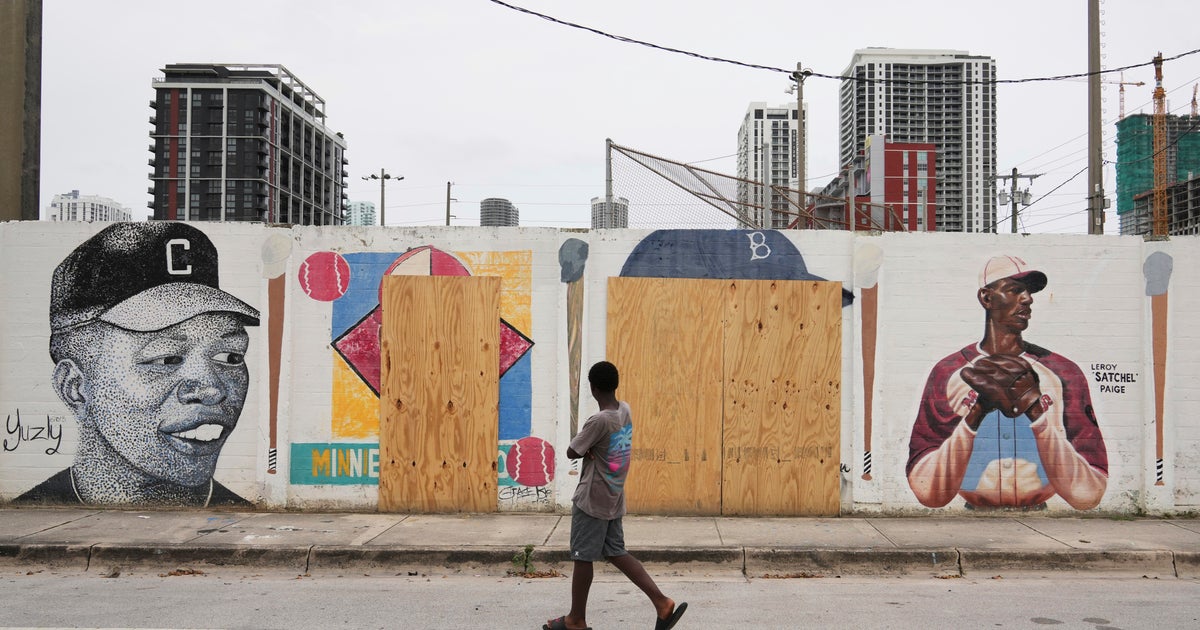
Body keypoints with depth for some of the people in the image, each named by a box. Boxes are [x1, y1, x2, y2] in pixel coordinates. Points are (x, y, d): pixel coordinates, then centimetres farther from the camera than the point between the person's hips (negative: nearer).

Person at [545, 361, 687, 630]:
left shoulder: (599, 421, -23)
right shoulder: (626, 410, 1)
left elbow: (571, 452, -15)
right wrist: (593, 449, -2)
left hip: (592, 501, -8)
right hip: (614, 499, 8)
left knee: (582, 558, 5)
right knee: (617, 554, 14)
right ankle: (662, 603, 6)